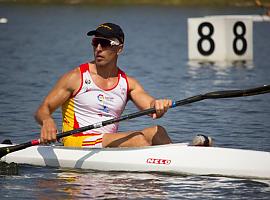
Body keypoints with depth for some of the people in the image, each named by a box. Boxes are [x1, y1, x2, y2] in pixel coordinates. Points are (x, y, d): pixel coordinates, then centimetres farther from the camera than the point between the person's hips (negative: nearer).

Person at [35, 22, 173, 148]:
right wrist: (47, 121, -30)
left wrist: (158, 106, -29)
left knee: (156, 131, -15)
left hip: (111, 145, 5)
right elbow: (42, 110, -4)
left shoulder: (128, 83, 11)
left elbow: (150, 106, -3)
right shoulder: (76, 78, -1)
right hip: (78, 144, -5)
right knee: (137, 139, -25)